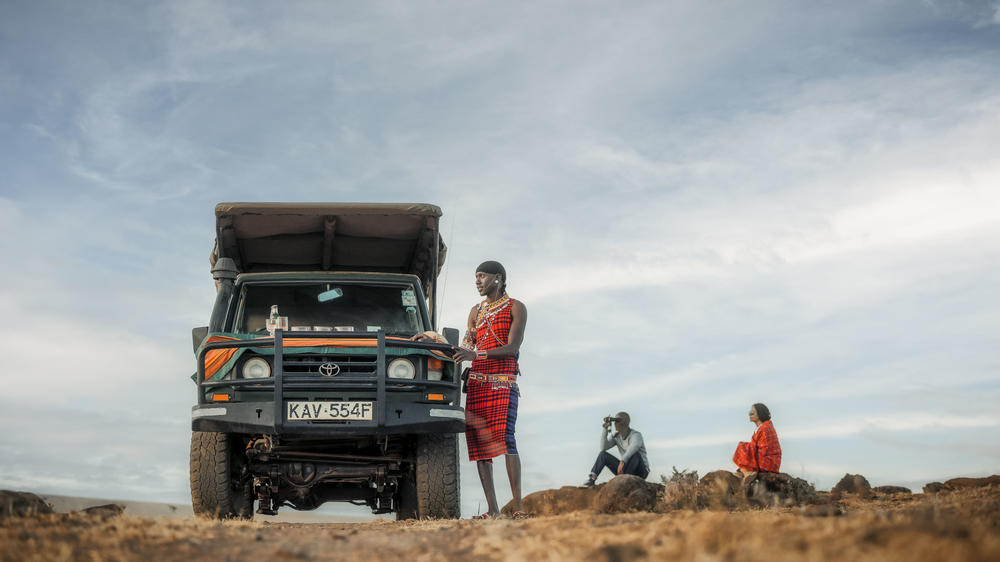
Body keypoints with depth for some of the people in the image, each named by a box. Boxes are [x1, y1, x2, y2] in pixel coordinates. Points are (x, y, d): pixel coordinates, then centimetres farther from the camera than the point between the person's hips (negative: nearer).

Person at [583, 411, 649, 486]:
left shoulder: (636, 435, -17)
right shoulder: (616, 436, 4)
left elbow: (634, 446, -40)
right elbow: (604, 447, -9)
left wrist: (622, 462, -52)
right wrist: (605, 429, -15)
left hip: (641, 471, -6)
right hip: (626, 470, 6)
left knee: (635, 454, -36)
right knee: (603, 454, -4)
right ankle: (591, 478, -20)